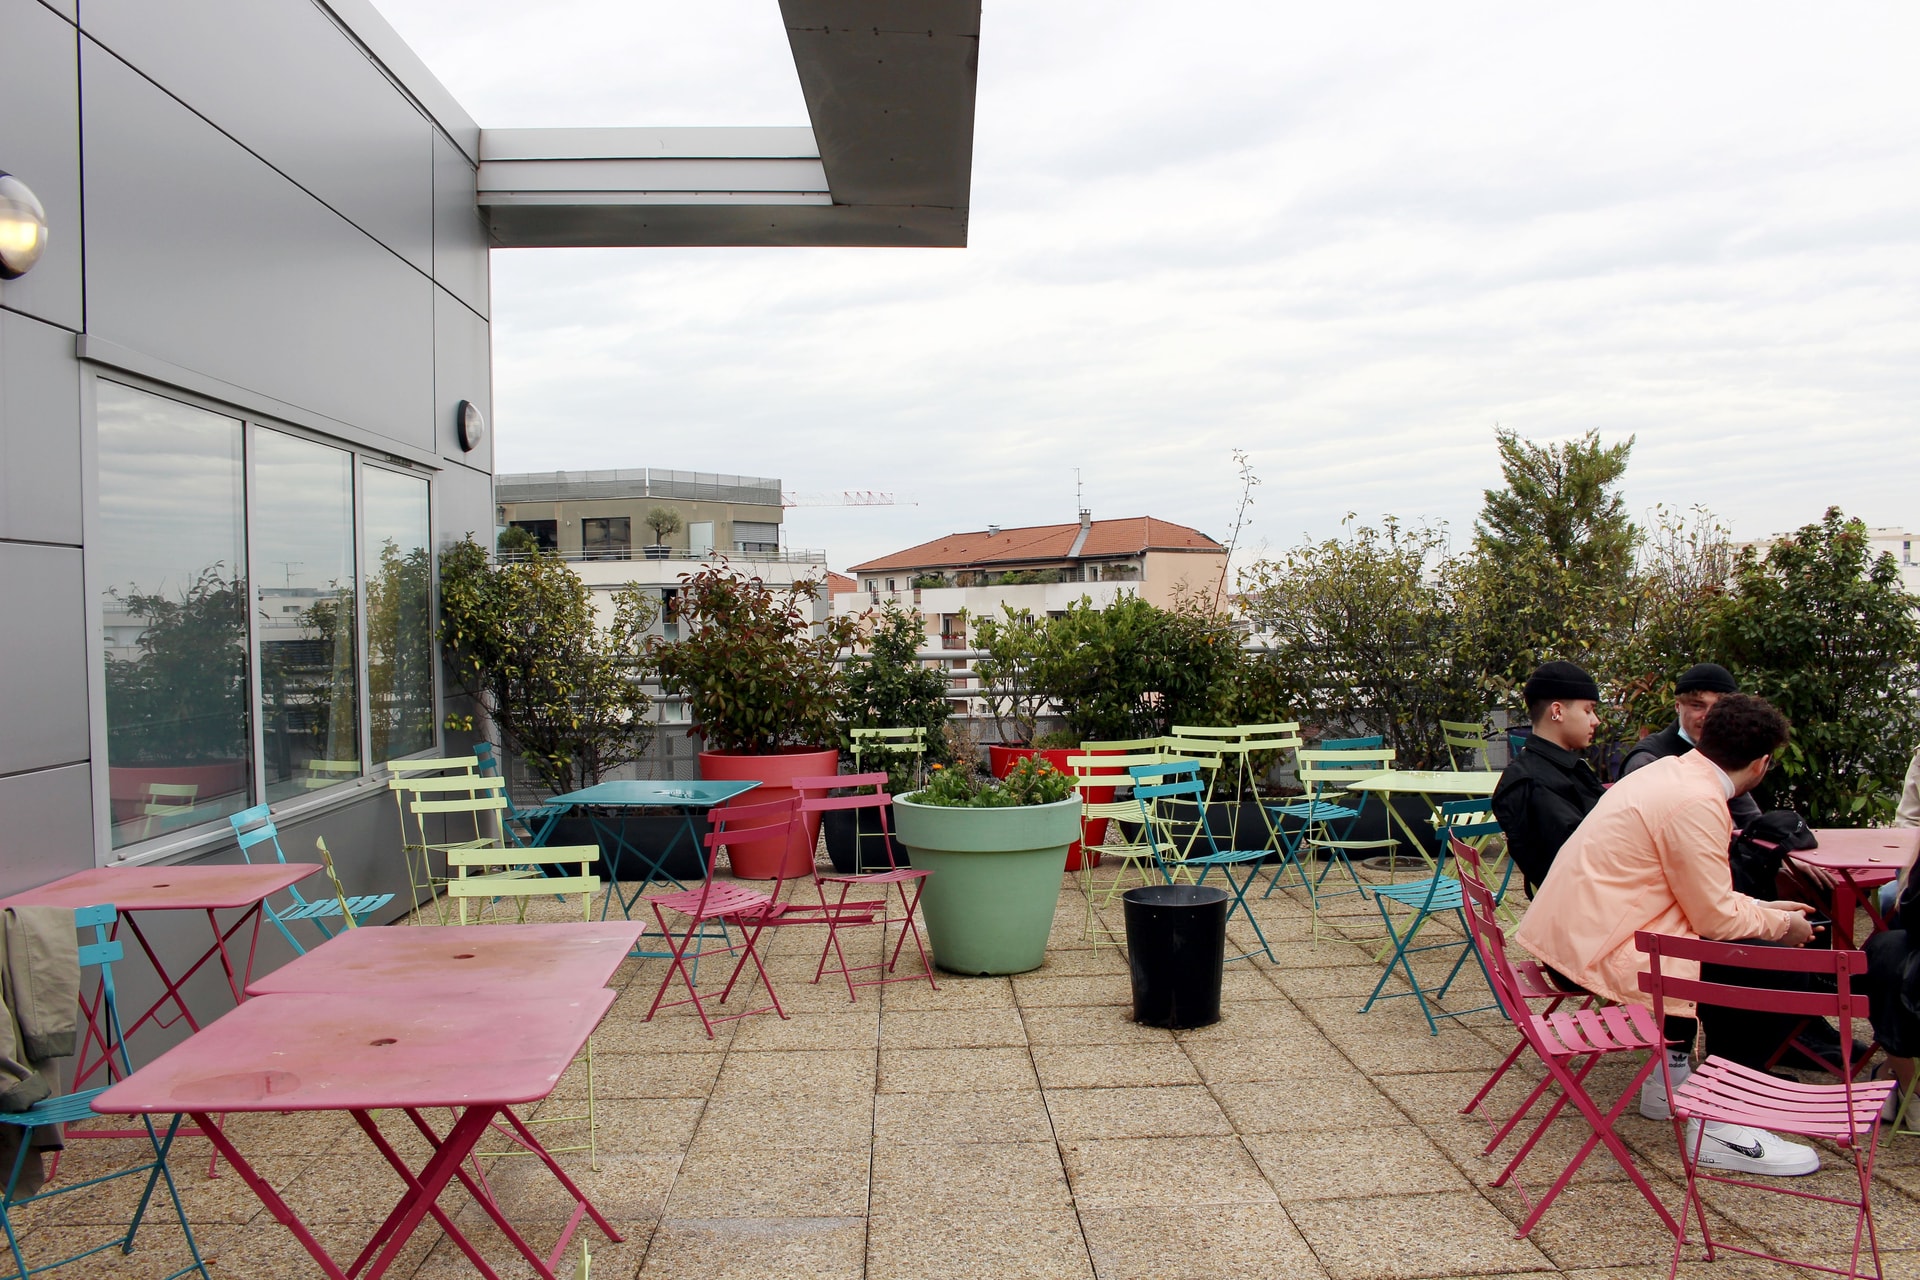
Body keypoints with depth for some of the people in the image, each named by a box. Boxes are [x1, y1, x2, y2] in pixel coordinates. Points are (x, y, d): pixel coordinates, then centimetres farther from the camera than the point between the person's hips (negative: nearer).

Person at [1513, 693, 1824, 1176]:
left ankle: (1671, 1079, 34)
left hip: (1571, 935, 10)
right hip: (1599, 954, -10)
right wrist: (1781, 924, 4)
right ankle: (1722, 1126, 0)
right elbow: (1716, 918, -13)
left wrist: (1763, 909, 22)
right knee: (1774, 967, -9)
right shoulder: (1696, 802, -18)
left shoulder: (1669, 772, 12)